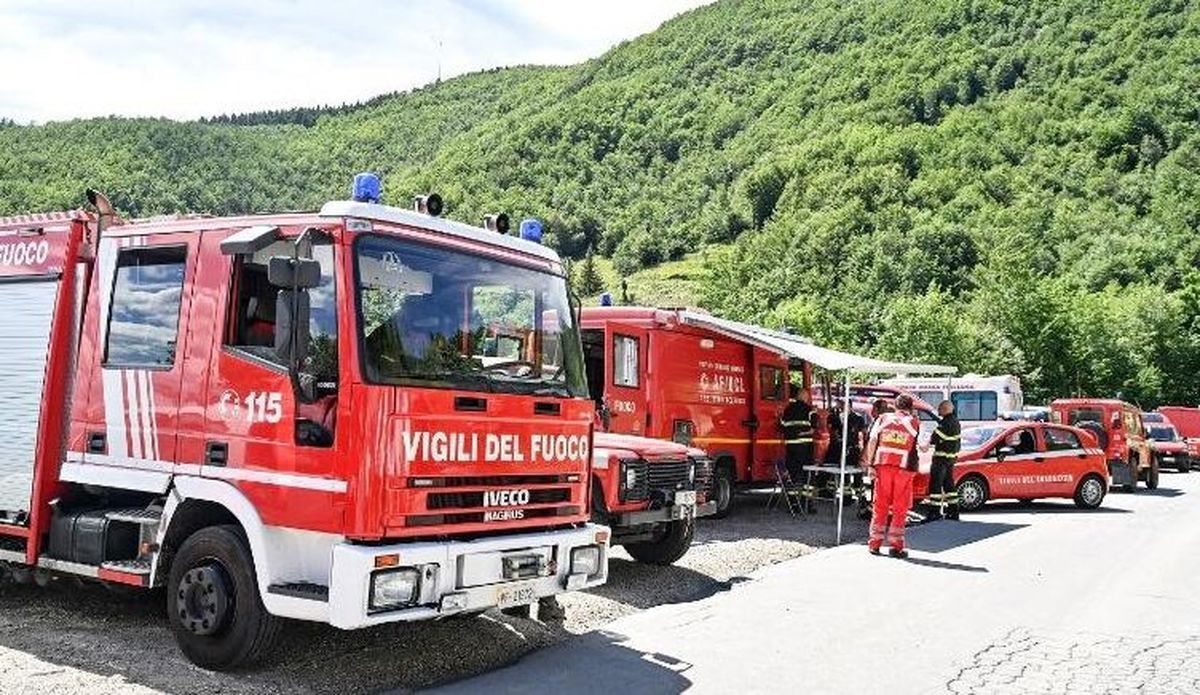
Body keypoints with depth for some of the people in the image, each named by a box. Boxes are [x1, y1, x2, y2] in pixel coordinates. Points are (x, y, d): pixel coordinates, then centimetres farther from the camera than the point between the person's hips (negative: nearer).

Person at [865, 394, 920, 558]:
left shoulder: (883, 419, 9)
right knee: (900, 508, 5)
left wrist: (870, 464, 3)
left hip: (883, 464, 2)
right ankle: (895, 546, 6)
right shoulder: (915, 423, 4)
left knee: (880, 505, 10)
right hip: (904, 467, -2)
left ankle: (874, 543, 13)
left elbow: (872, 442, 2)